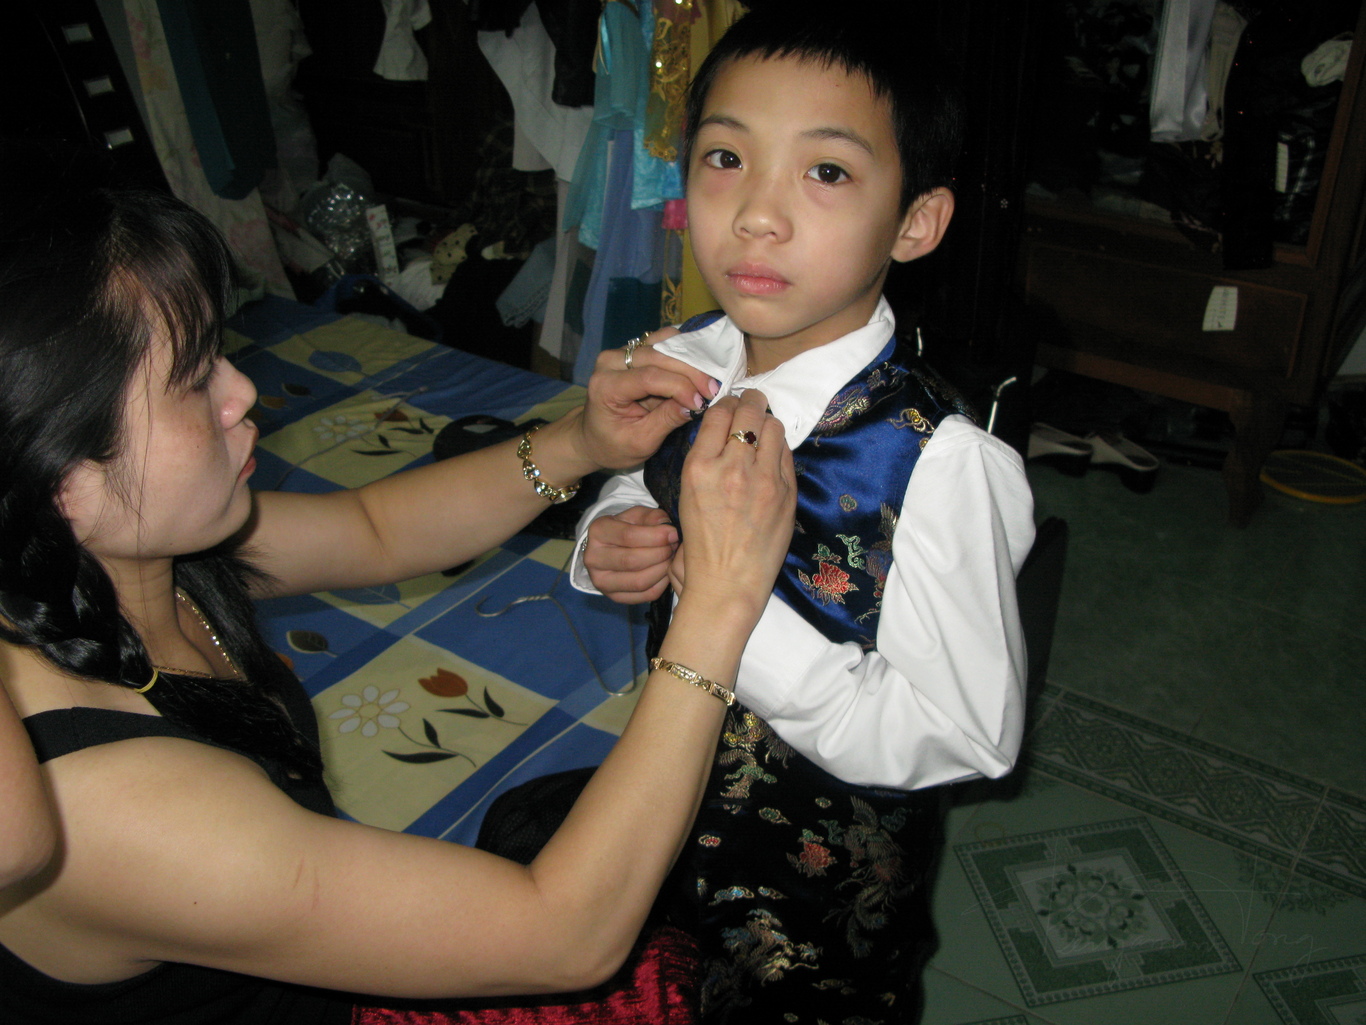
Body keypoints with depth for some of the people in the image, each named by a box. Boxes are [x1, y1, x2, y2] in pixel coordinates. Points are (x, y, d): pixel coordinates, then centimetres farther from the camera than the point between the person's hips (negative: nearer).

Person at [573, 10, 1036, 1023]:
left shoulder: (940, 464, -32)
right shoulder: (677, 368, -13)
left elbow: (971, 736, -26)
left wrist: (749, 621, -34)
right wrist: (608, 543, -17)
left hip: (834, 872, -5)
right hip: (675, 812, 6)